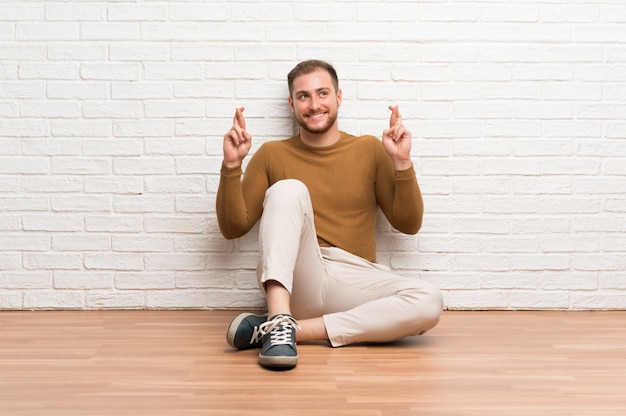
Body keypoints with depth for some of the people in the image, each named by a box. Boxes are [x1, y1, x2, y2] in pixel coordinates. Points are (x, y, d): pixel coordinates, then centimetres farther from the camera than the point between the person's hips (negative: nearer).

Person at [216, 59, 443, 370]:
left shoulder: (369, 150, 13)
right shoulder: (272, 154, 12)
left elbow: (408, 224, 9)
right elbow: (233, 227, 8)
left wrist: (402, 163, -5)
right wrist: (232, 165, -5)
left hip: (353, 281, 2)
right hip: (294, 280, -1)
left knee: (429, 301, -27)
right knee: (289, 190, -25)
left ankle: (297, 328, -27)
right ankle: (279, 320, -38)